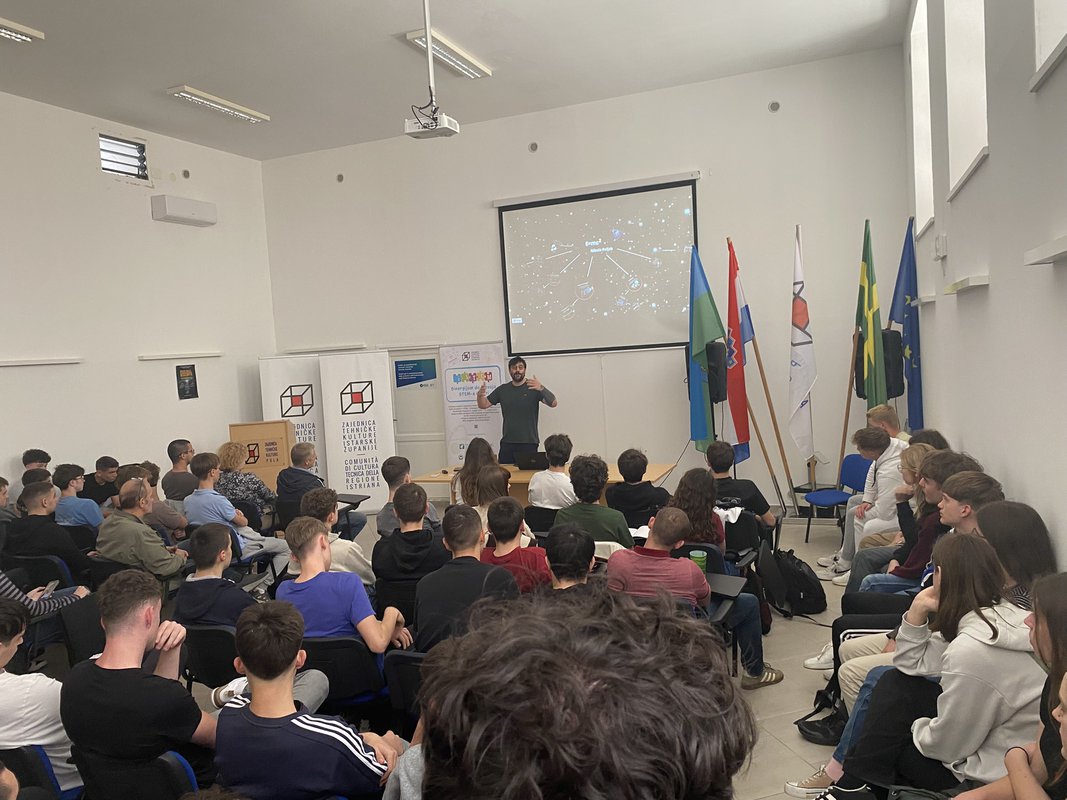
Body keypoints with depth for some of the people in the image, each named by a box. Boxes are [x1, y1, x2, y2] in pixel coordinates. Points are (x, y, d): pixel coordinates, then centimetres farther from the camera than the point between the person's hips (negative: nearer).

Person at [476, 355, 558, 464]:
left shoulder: (533, 387, -1)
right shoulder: (502, 389, 11)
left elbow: (553, 403, -12)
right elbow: (483, 405, 12)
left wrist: (541, 389, -31)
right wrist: (480, 395, -12)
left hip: (529, 443, -3)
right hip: (507, 443, 3)